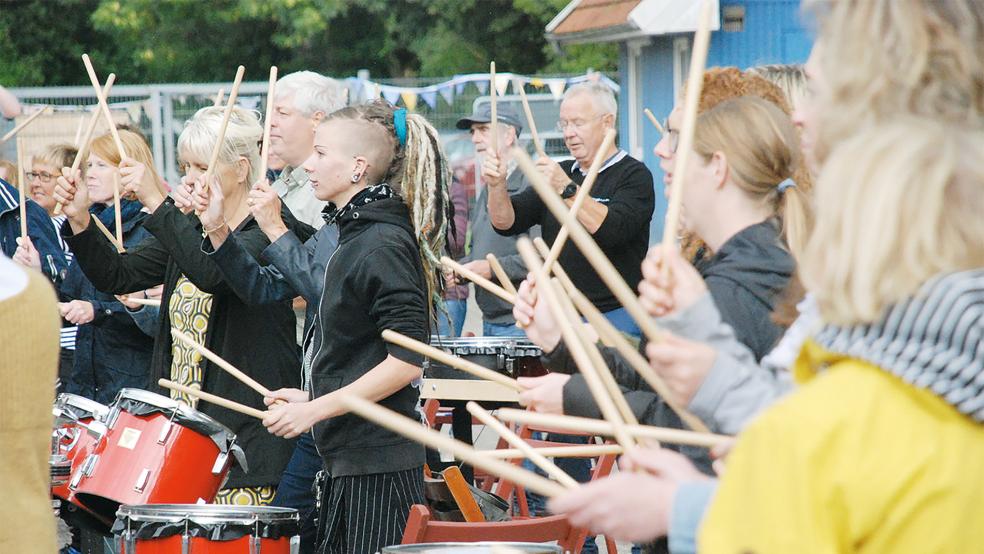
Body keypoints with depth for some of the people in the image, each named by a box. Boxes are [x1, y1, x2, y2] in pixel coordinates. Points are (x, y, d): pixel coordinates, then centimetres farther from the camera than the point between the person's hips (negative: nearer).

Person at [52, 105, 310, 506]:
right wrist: (79, 220, -4)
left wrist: (156, 203, -27)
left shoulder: (267, 230, -8)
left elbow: (212, 273, -27)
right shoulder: (190, 229, 16)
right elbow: (116, 276, 11)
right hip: (183, 425, 7)